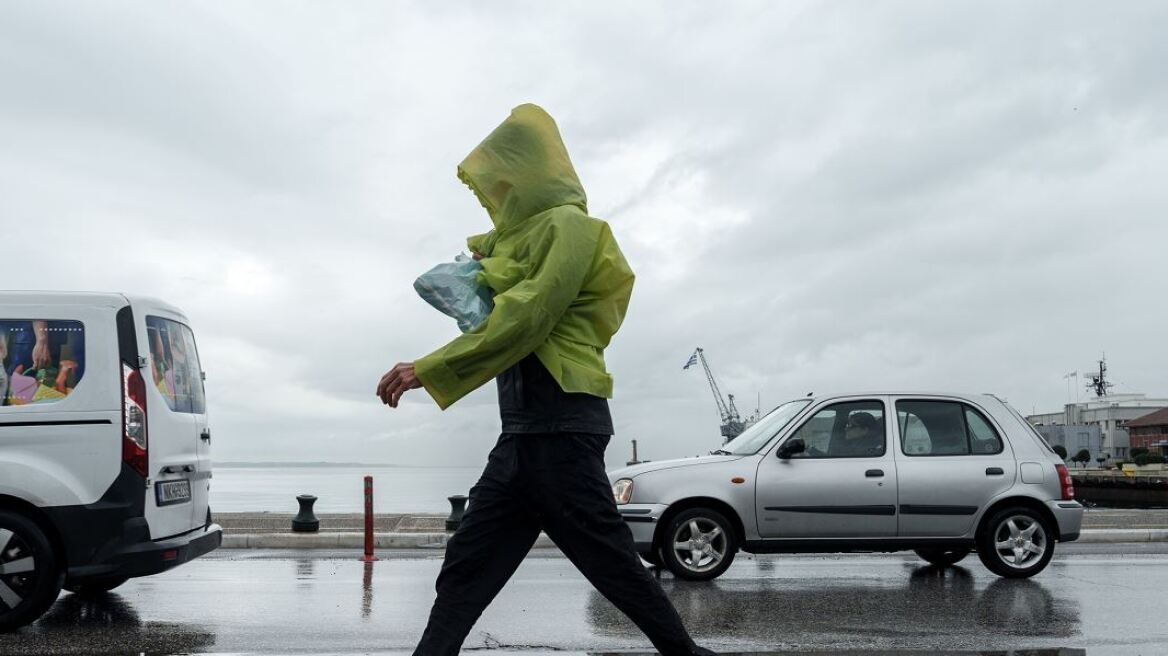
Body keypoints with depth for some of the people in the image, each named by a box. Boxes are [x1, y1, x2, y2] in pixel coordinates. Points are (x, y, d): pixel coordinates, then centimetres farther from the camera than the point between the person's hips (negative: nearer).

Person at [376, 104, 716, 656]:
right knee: (465, 568, 5)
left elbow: (523, 320, -17)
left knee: (612, 563, -3)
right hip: (525, 430, 10)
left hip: (560, 426, -10)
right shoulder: (526, 235, 23)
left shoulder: (566, 224, -7)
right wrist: (485, 256, 15)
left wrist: (429, 370, -18)